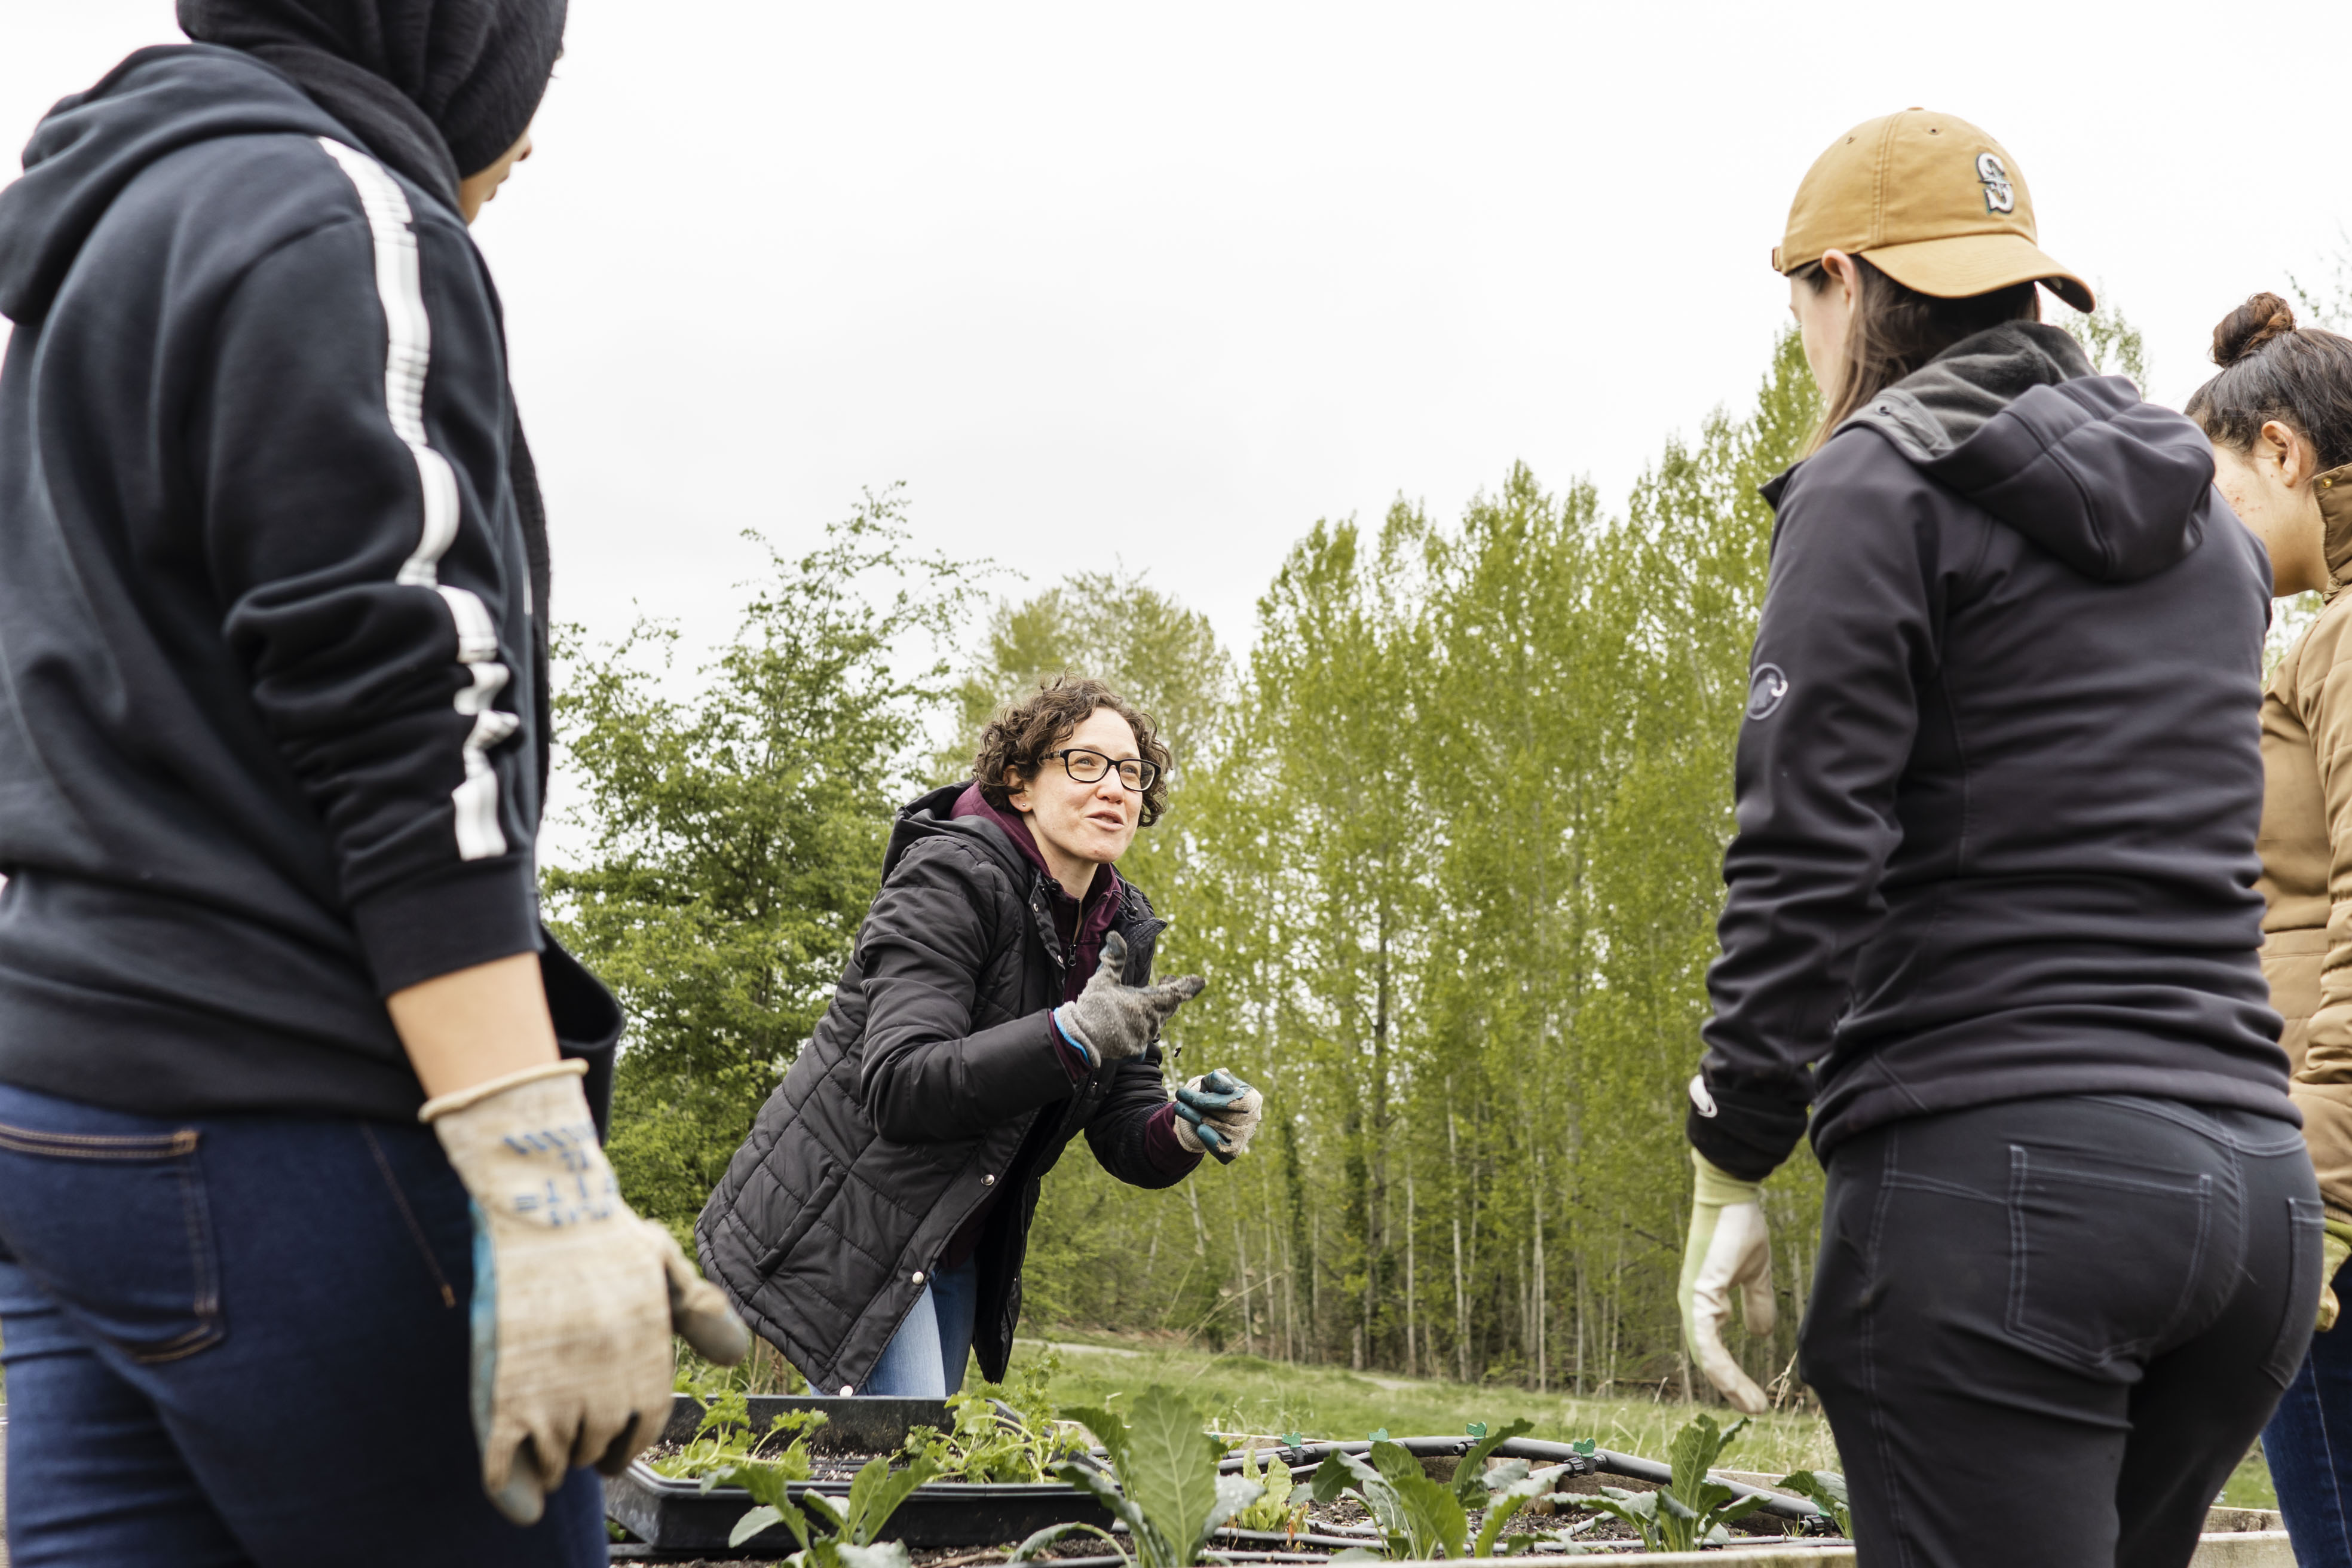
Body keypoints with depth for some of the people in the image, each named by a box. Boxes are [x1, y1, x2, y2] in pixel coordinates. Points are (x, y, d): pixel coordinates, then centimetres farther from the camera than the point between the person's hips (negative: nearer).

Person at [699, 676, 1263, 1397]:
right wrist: (1073, 1036, -38)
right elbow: (899, 1086, -28)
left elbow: (1123, 1132, 5)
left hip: (955, 1251, 8)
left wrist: (1186, 1132, -19)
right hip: (845, 1225, -8)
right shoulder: (948, 882, -17)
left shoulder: (1121, 929, 5)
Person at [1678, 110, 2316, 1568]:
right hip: (2257, 1182, 8)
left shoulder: (1880, 479, -4)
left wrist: (1733, 1172, -9)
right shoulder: (2212, 522, 20)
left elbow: (1807, 850, -12)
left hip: (1997, 1170, -7)